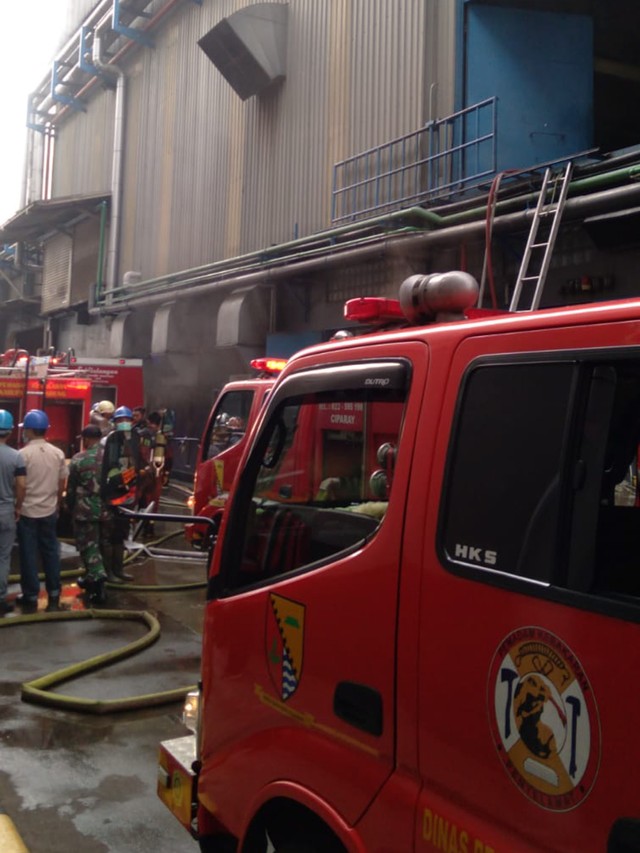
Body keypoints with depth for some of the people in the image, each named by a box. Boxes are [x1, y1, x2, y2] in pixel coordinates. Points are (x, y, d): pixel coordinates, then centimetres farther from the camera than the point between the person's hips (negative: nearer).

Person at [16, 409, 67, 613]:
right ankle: (54, 596, 17)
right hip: (49, 511, 4)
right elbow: (62, 484, 6)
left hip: (27, 511, -4)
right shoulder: (58, 453, 1)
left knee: (28, 555, 5)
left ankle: (31, 598, 12)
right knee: (50, 552, 12)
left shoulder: (23, 454, -14)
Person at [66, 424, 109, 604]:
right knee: (97, 544, 19)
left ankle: (98, 586, -5)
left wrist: (70, 508, 12)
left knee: (88, 546, 3)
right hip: (106, 508, 4)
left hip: (85, 510, -4)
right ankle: (92, 578, 31)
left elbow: (71, 488, -3)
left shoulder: (78, 459, -10)